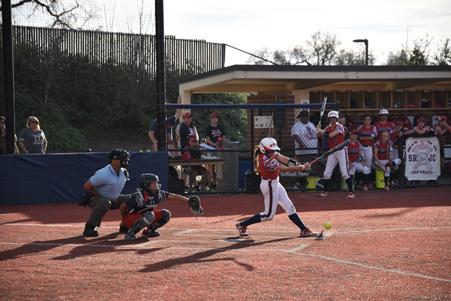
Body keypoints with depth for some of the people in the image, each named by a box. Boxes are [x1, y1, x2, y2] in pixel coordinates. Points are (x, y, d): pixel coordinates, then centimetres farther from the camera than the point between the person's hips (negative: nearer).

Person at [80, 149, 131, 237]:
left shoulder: (124, 172, -5)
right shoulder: (103, 174, -30)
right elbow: (86, 186, -25)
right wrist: (99, 195, -20)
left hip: (113, 199, 8)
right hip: (95, 199, -8)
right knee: (105, 202, -40)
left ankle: (125, 226, 14)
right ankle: (89, 229, -29)